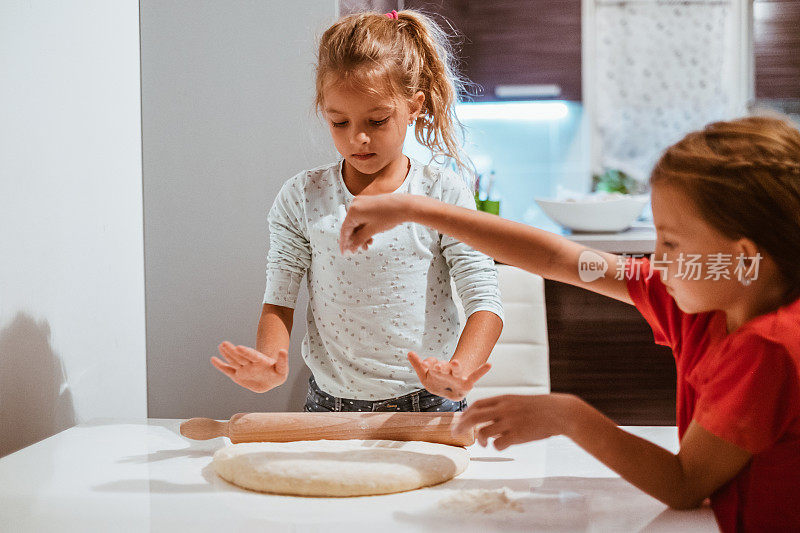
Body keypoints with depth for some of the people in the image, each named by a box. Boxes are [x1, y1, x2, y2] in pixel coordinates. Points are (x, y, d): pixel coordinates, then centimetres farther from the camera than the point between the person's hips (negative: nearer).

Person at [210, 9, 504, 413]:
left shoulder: (443, 195, -3)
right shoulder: (301, 199, 1)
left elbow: (484, 301, -8)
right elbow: (278, 301, 3)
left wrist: (460, 371, -26)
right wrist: (271, 363, -18)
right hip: (329, 405, 1)